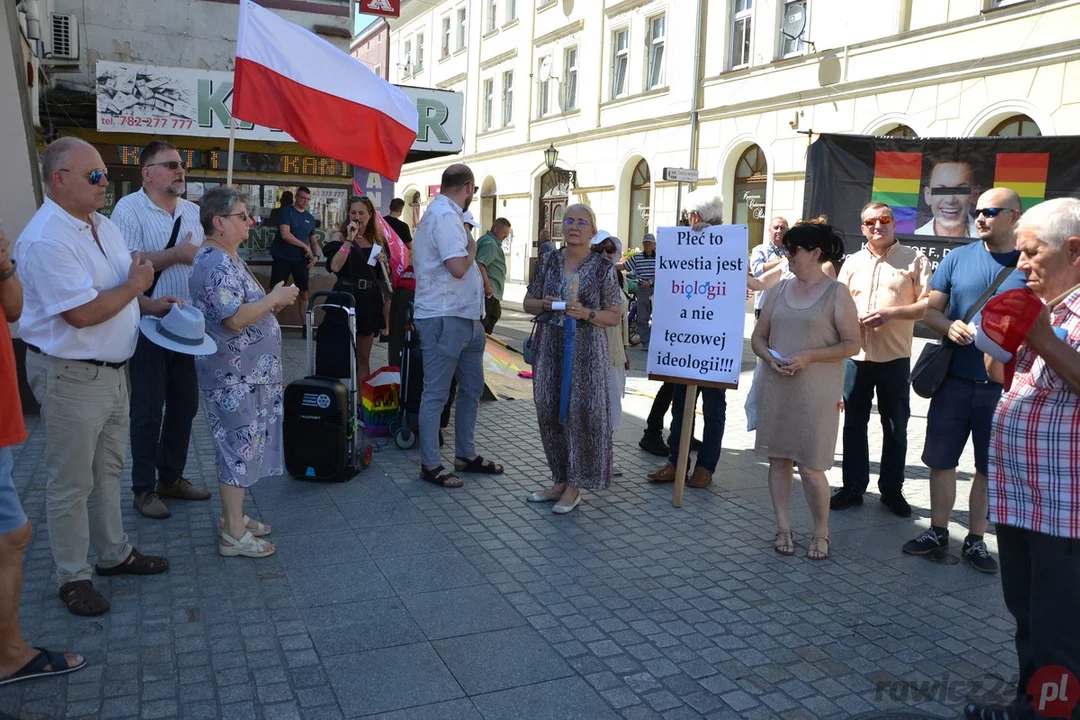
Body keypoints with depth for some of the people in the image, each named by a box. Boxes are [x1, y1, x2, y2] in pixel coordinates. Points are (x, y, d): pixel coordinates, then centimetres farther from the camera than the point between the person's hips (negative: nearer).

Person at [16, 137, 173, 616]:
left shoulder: (102, 225, 8)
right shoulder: (46, 239, -22)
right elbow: (83, 313, -28)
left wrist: (148, 305, 3)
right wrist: (135, 285, -14)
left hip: (112, 370, 9)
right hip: (70, 376, -9)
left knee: (109, 471, 21)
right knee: (71, 485, 7)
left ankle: (114, 553, 37)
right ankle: (72, 576, 23)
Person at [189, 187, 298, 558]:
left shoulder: (227, 258, 13)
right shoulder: (215, 265, -20)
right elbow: (235, 318, -28)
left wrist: (272, 302, 7)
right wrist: (275, 298, -17)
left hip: (247, 372, 10)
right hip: (234, 375, -10)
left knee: (241, 445, 17)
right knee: (240, 447, -2)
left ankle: (233, 516, 30)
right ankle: (234, 534, 8)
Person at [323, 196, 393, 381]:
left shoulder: (378, 241, 11)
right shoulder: (341, 239, -2)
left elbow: (385, 274, 18)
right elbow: (335, 267, -19)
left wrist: (383, 262, -3)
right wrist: (349, 240, -20)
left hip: (370, 301, 5)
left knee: (364, 357, 11)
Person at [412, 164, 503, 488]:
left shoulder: (445, 213, 17)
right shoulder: (445, 216, -16)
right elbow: (458, 267, -24)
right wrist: (472, 247, -6)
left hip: (464, 317, 11)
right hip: (444, 318, -11)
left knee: (472, 387, 16)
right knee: (436, 393, -1)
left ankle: (466, 455, 27)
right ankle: (430, 465, 8)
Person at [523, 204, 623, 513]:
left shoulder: (603, 267, -2)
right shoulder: (549, 261, 9)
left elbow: (615, 316, -1)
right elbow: (528, 303, 14)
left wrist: (587, 313, -18)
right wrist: (545, 305, -8)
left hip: (586, 352, -4)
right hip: (549, 349, 4)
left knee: (581, 414, -3)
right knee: (550, 414, 7)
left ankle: (574, 487, 11)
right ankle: (560, 480, 22)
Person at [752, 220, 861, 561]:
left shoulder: (836, 293, -3)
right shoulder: (781, 289, 10)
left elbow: (851, 345, -6)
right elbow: (758, 336, 13)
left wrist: (808, 357, -17)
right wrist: (770, 357, -8)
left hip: (815, 392, -5)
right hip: (775, 388, 5)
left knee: (811, 466, -3)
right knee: (778, 459, 8)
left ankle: (821, 533, 17)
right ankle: (783, 528, 20)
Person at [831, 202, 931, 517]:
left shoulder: (914, 259, 0)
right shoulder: (852, 263, 10)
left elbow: (928, 305, -6)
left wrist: (891, 313, -19)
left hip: (894, 358, -3)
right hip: (855, 355, 3)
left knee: (895, 428, 7)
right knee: (854, 424, 8)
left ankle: (892, 490, 20)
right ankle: (853, 487, 18)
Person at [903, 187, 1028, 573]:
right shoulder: (957, 258, 3)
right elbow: (930, 309, 6)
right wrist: (949, 326, -15)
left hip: (1004, 386, -1)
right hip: (954, 380, 1)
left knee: (990, 467, 9)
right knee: (941, 460, 8)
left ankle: (975, 540, 25)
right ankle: (938, 531, 25)